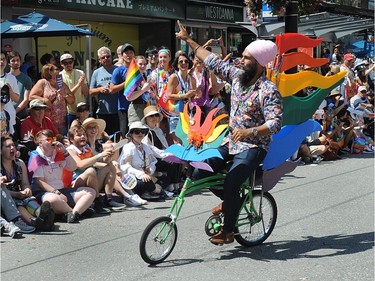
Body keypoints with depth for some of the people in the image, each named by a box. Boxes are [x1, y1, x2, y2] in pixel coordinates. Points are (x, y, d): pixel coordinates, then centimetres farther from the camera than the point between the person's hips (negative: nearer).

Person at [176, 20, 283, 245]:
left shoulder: (268, 90, -18)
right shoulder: (237, 76, 3)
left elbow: (275, 123, -27)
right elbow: (213, 61, 10)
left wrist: (249, 131, -41)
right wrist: (189, 40, 13)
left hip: (253, 146, -7)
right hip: (231, 141, 8)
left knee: (231, 184, -22)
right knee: (201, 172, -2)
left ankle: (228, 231, 0)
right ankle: (230, 201, 23)